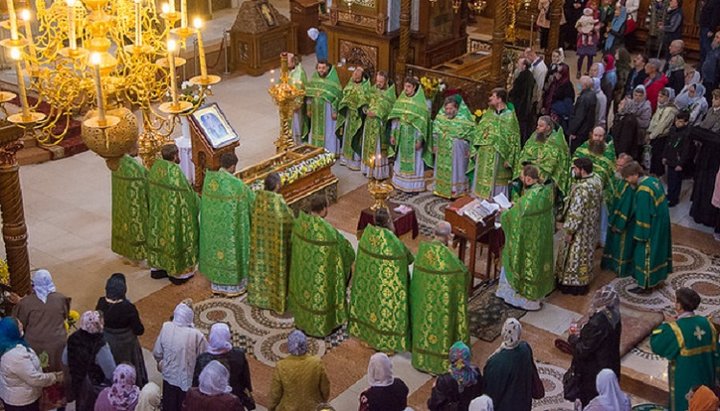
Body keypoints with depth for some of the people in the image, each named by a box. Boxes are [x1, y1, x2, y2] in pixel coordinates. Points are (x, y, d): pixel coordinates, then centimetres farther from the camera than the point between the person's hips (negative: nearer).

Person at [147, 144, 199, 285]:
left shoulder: (156, 167, -5)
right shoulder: (175, 172, -27)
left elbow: (151, 191, 8)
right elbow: (187, 195, -19)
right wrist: (198, 201, 1)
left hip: (158, 213, 7)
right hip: (173, 215, -7)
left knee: (159, 234, 21)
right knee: (176, 238, 8)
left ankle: (157, 268, 33)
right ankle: (178, 273, 20)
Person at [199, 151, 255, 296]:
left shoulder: (209, 178, -9)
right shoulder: (236, 184, -26)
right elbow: (252, 200, -11)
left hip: (212, 224, 6)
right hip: (229, 226, -6)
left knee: (215, 246, 21)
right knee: (230, 250, 12)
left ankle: (216, 284, 35)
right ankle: (232, 285, 27)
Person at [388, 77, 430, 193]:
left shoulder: (420, 103, -11)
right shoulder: (400, 100, 4)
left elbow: (422, 122, -11)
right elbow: (394, 119, 8)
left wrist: (419, 139, -15)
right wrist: (392, 134, 4)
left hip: (413, 136, -5)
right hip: (401, 136, 5)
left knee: (413, 160, 2)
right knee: (401, 159, 12)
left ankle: (414, 186, 11)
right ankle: (401, 184, 23)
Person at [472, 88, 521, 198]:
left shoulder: (510, 116, -6)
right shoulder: (488, 114, 11)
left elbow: (514, 140, -8)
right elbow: (478, 133, 14)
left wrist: (509, 160, -13)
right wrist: (475, 151, 5)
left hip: (498, 157, -6)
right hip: (483, 155, 6)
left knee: (496, 186, 0)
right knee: (481, 183, 10)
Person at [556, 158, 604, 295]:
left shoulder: (582, 188, -33)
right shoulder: (597, 179, -4)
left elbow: (576, 213, -28)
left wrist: (569, 231, -18)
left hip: (581, 228, -9)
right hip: (592, 225, 9)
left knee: (575, 255, 8)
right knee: (585, 253, 23)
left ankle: (572, 283, 22)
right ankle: (584, 280, 38)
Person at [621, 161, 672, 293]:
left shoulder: (643, 191, -28)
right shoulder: (653, 180, 1)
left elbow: (643, 216, -23)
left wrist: (640, 235, -15)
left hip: (651, 228, -9)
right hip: (661, 224, 9)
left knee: (646, 254, 4)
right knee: (657, 250, 21)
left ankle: (645, 284, 16)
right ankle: (657, 276, 36)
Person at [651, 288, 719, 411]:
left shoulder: (674, 328, -26)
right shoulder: (706, 323, -8)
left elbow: (655, 345, -13)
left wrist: (666, 325, -5)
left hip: (683, 380, -5)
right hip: (704, 377, 5)